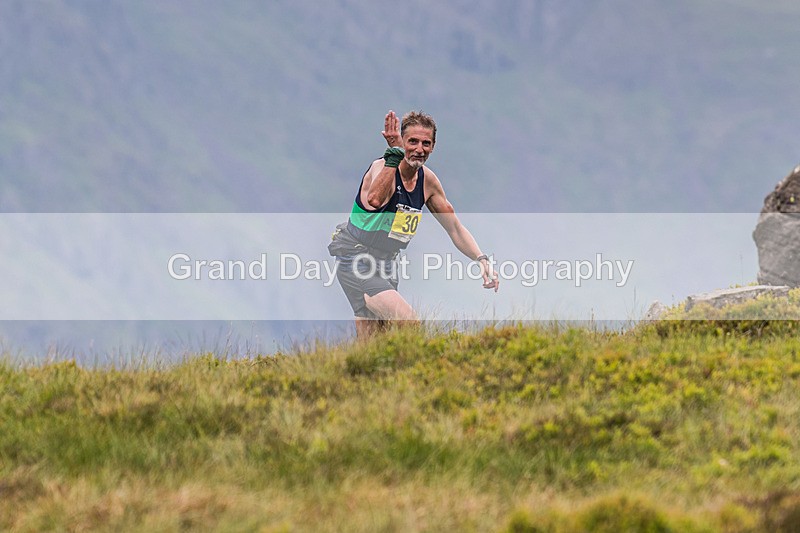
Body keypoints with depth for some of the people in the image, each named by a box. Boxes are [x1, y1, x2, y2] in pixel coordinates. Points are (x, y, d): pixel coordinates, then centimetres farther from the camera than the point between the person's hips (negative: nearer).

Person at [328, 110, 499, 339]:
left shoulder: (428, 180, 3)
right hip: (356, 258, -8)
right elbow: (374, 200, -44)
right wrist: (395, 154, -46)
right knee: (409, 323, -25)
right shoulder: (383, 168, -19)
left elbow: (455, 227, 13)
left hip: (386, 262, 8)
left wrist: (481, 259, -1)